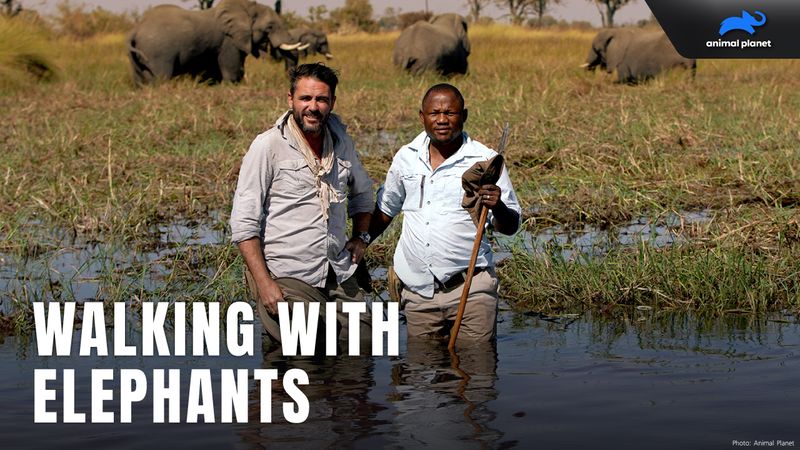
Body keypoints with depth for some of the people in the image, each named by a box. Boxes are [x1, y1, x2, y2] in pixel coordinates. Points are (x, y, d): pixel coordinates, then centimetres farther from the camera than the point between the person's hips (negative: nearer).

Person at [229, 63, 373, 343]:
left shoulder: (341, 141, 9)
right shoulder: (268, 146, -8)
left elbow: (362, 192, 28)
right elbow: (243, 222, -10)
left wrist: (361, 236, 12)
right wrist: (263, 282, -15)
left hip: (338, 274, 6)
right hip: (286, 277, -6)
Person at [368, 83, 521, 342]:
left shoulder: (486, 161, -3)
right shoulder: (406, 157, 8)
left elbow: (510, 227, -2)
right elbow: (385, 210, 24)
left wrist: (498, 207, -22)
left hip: (470, 285, -3)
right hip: (417, 290, 3)